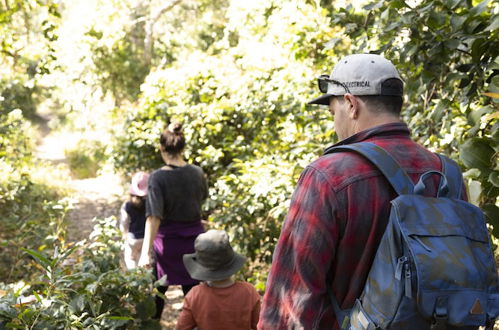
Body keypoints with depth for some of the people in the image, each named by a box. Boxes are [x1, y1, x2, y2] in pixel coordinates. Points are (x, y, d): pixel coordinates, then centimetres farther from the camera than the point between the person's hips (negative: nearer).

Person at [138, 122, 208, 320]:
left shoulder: (158, 178, -16)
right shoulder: (197, 173, -4)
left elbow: (154, 217, -24)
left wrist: (146, 252, -26)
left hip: (167, 241, -2)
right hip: (194, 238, 3)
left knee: (157, 292, 17)